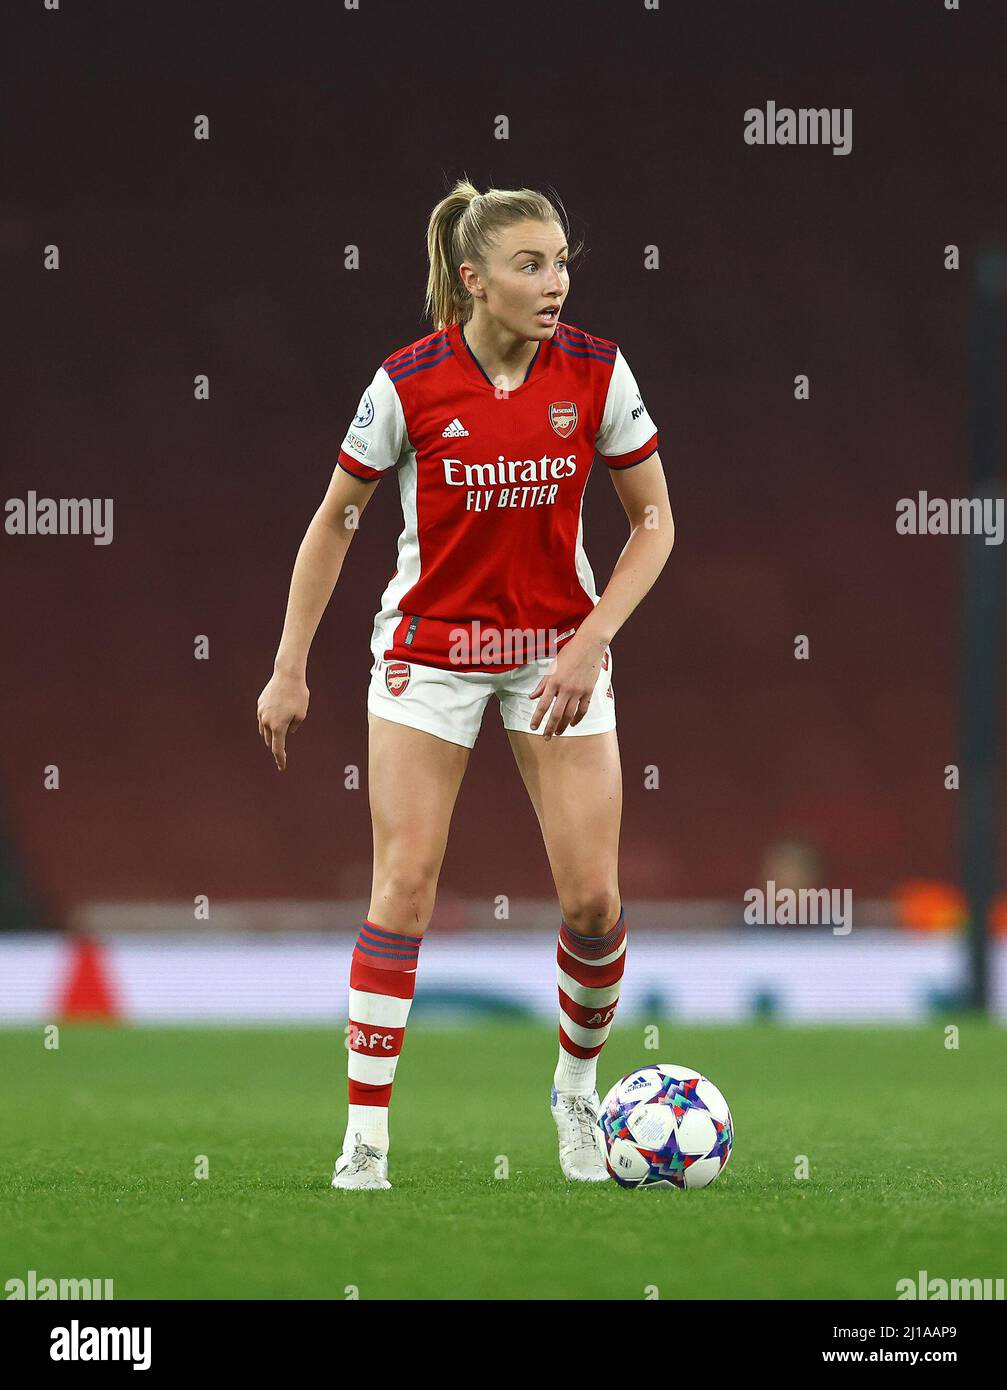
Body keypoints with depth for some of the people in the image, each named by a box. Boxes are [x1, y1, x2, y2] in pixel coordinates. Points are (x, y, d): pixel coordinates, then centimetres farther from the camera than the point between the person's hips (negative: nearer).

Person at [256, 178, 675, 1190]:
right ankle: (365, 1134, -3)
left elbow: (653, 521, -2)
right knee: (405, 885, -9)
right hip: (431, 644, -1)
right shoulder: (407, 383, -14)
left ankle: (577, 1088, 21)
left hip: (560, 645, 2)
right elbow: (334, 522, -1)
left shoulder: (595, 371, -10)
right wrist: (289, 671, -4)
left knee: (593, 896, -6)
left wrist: (591, 641, -14)